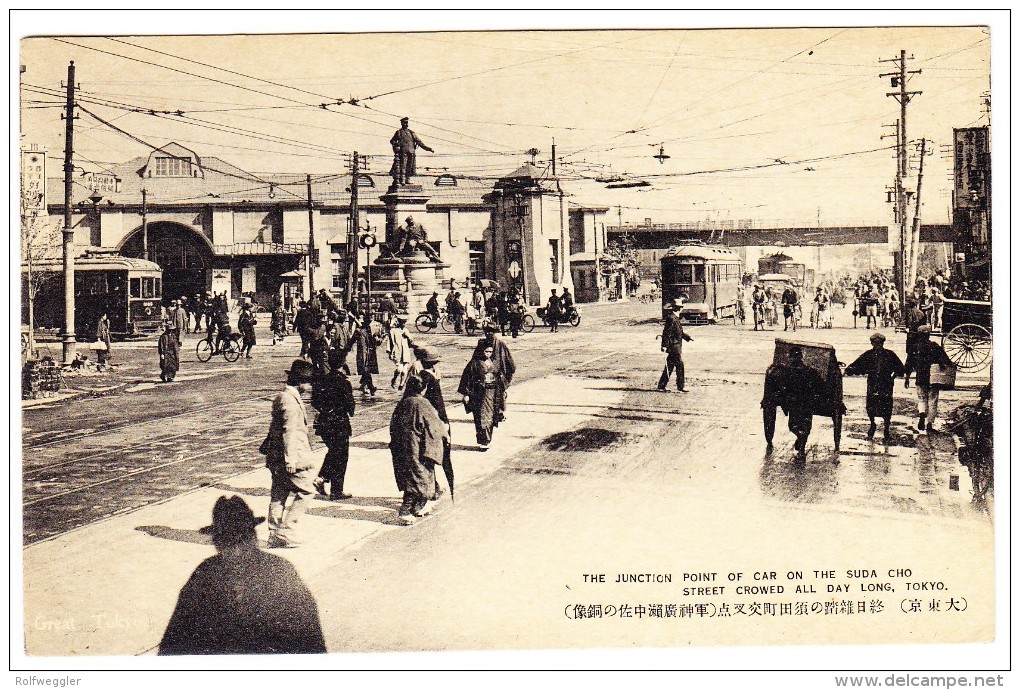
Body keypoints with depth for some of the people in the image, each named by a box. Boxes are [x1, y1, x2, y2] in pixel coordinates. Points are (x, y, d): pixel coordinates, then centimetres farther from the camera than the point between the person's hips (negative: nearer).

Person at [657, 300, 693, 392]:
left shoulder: (676, 318, 16)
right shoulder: (671, 318, -16)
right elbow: (666, 333, -20)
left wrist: (688, 337, 22)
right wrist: (664, 345, -23)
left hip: (677, 346, 10)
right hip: (674, 346, -10)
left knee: (669, 366, 12)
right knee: (679, 365, -7)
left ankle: (661, 385, 16)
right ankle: (680, 387, -3)